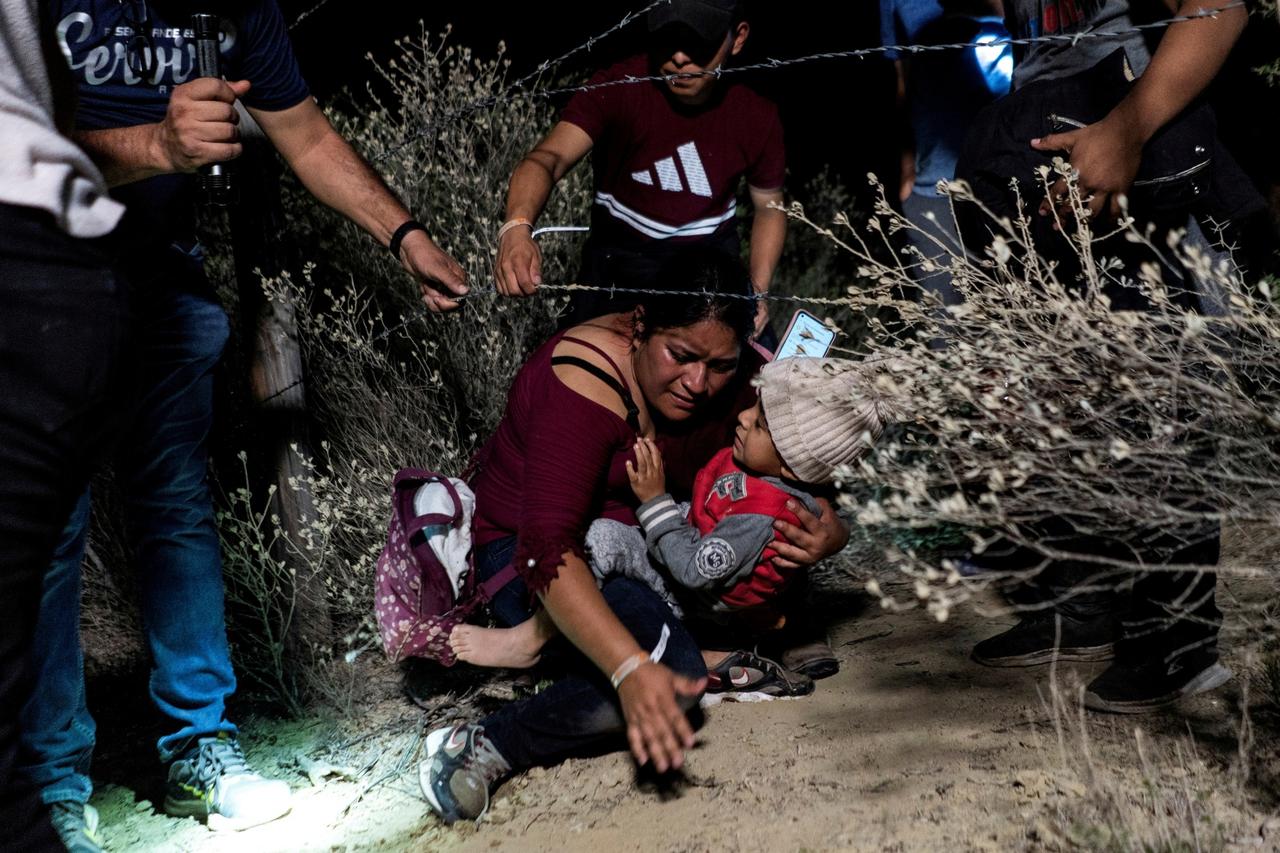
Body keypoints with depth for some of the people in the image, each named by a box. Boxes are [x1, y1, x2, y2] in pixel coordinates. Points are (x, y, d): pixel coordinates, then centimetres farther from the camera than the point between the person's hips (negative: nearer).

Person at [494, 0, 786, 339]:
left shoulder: (757, 117, -10)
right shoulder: (617, 88, -20)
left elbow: (769, 206, 7)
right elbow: (548, 158, -34)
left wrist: (758, 288, -9)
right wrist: (517, 228, -56)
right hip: (617, 264, -2)